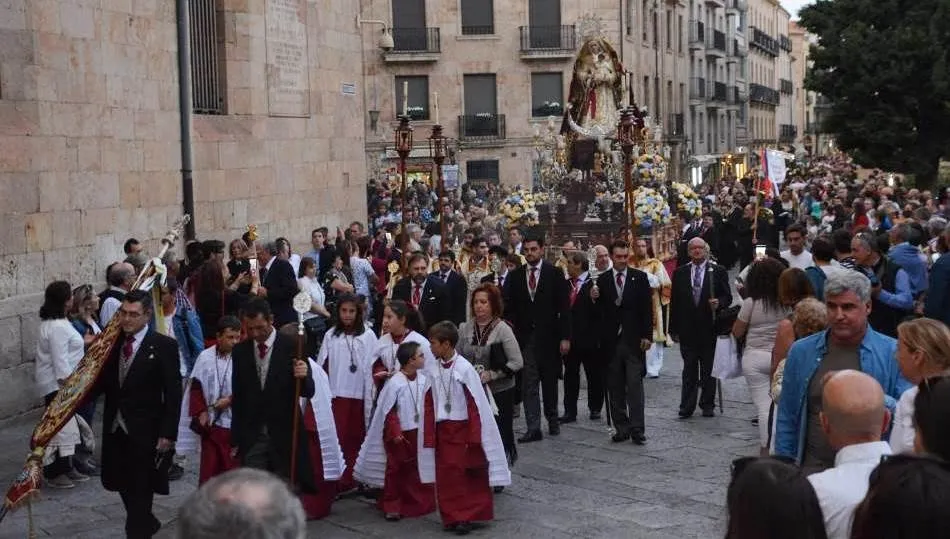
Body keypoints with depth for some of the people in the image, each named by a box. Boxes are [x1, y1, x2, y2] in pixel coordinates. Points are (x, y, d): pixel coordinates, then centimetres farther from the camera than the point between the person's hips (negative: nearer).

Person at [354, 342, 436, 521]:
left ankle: (420, 503, 28)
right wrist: (395, 433, -13)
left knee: (418, 468, 13)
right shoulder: (395, 383, -18)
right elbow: (389, 411, -12)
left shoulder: (423, 379, -4)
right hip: (400, 434, -5)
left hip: (419, 432, 5)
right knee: (396, 469, 6)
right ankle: (392, 506, 16)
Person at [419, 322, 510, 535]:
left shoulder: (464, 369, -14)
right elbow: (428, 406, 5)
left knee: (472, 475, 4)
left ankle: (468, 516, 15)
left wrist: (475, 436, -12)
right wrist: (429, 437, 3)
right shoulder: (432, 371, 0)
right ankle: (452, 516, 16)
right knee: (446, 476, 6)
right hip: (442, 431, 4)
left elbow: (477, 405, -11)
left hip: (463, 429, -4)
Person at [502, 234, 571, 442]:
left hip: (548, 337, -1)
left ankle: (552, 420, 29)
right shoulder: (515, 276, 6)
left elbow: (564, 307, -3)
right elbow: (509, 307, 9)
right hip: (524, 337, 1)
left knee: (550, 381, 11)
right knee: (528, 384, -3)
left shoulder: (555, 274, -2)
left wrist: (565, 337, -8)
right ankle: (533, 428, -2)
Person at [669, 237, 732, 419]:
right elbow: (674, 302, 7)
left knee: (708, 369, 7)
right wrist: (673, 329, 3)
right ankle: (686, 407, 7)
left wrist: (719, 303, -20)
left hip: (710, 328, -1)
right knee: (689, 370, 4)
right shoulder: (680, 273, 7)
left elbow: (727, 297, 4)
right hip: (687, 329, 1)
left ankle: (707, 404, 17)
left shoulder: (718, 271, 2)